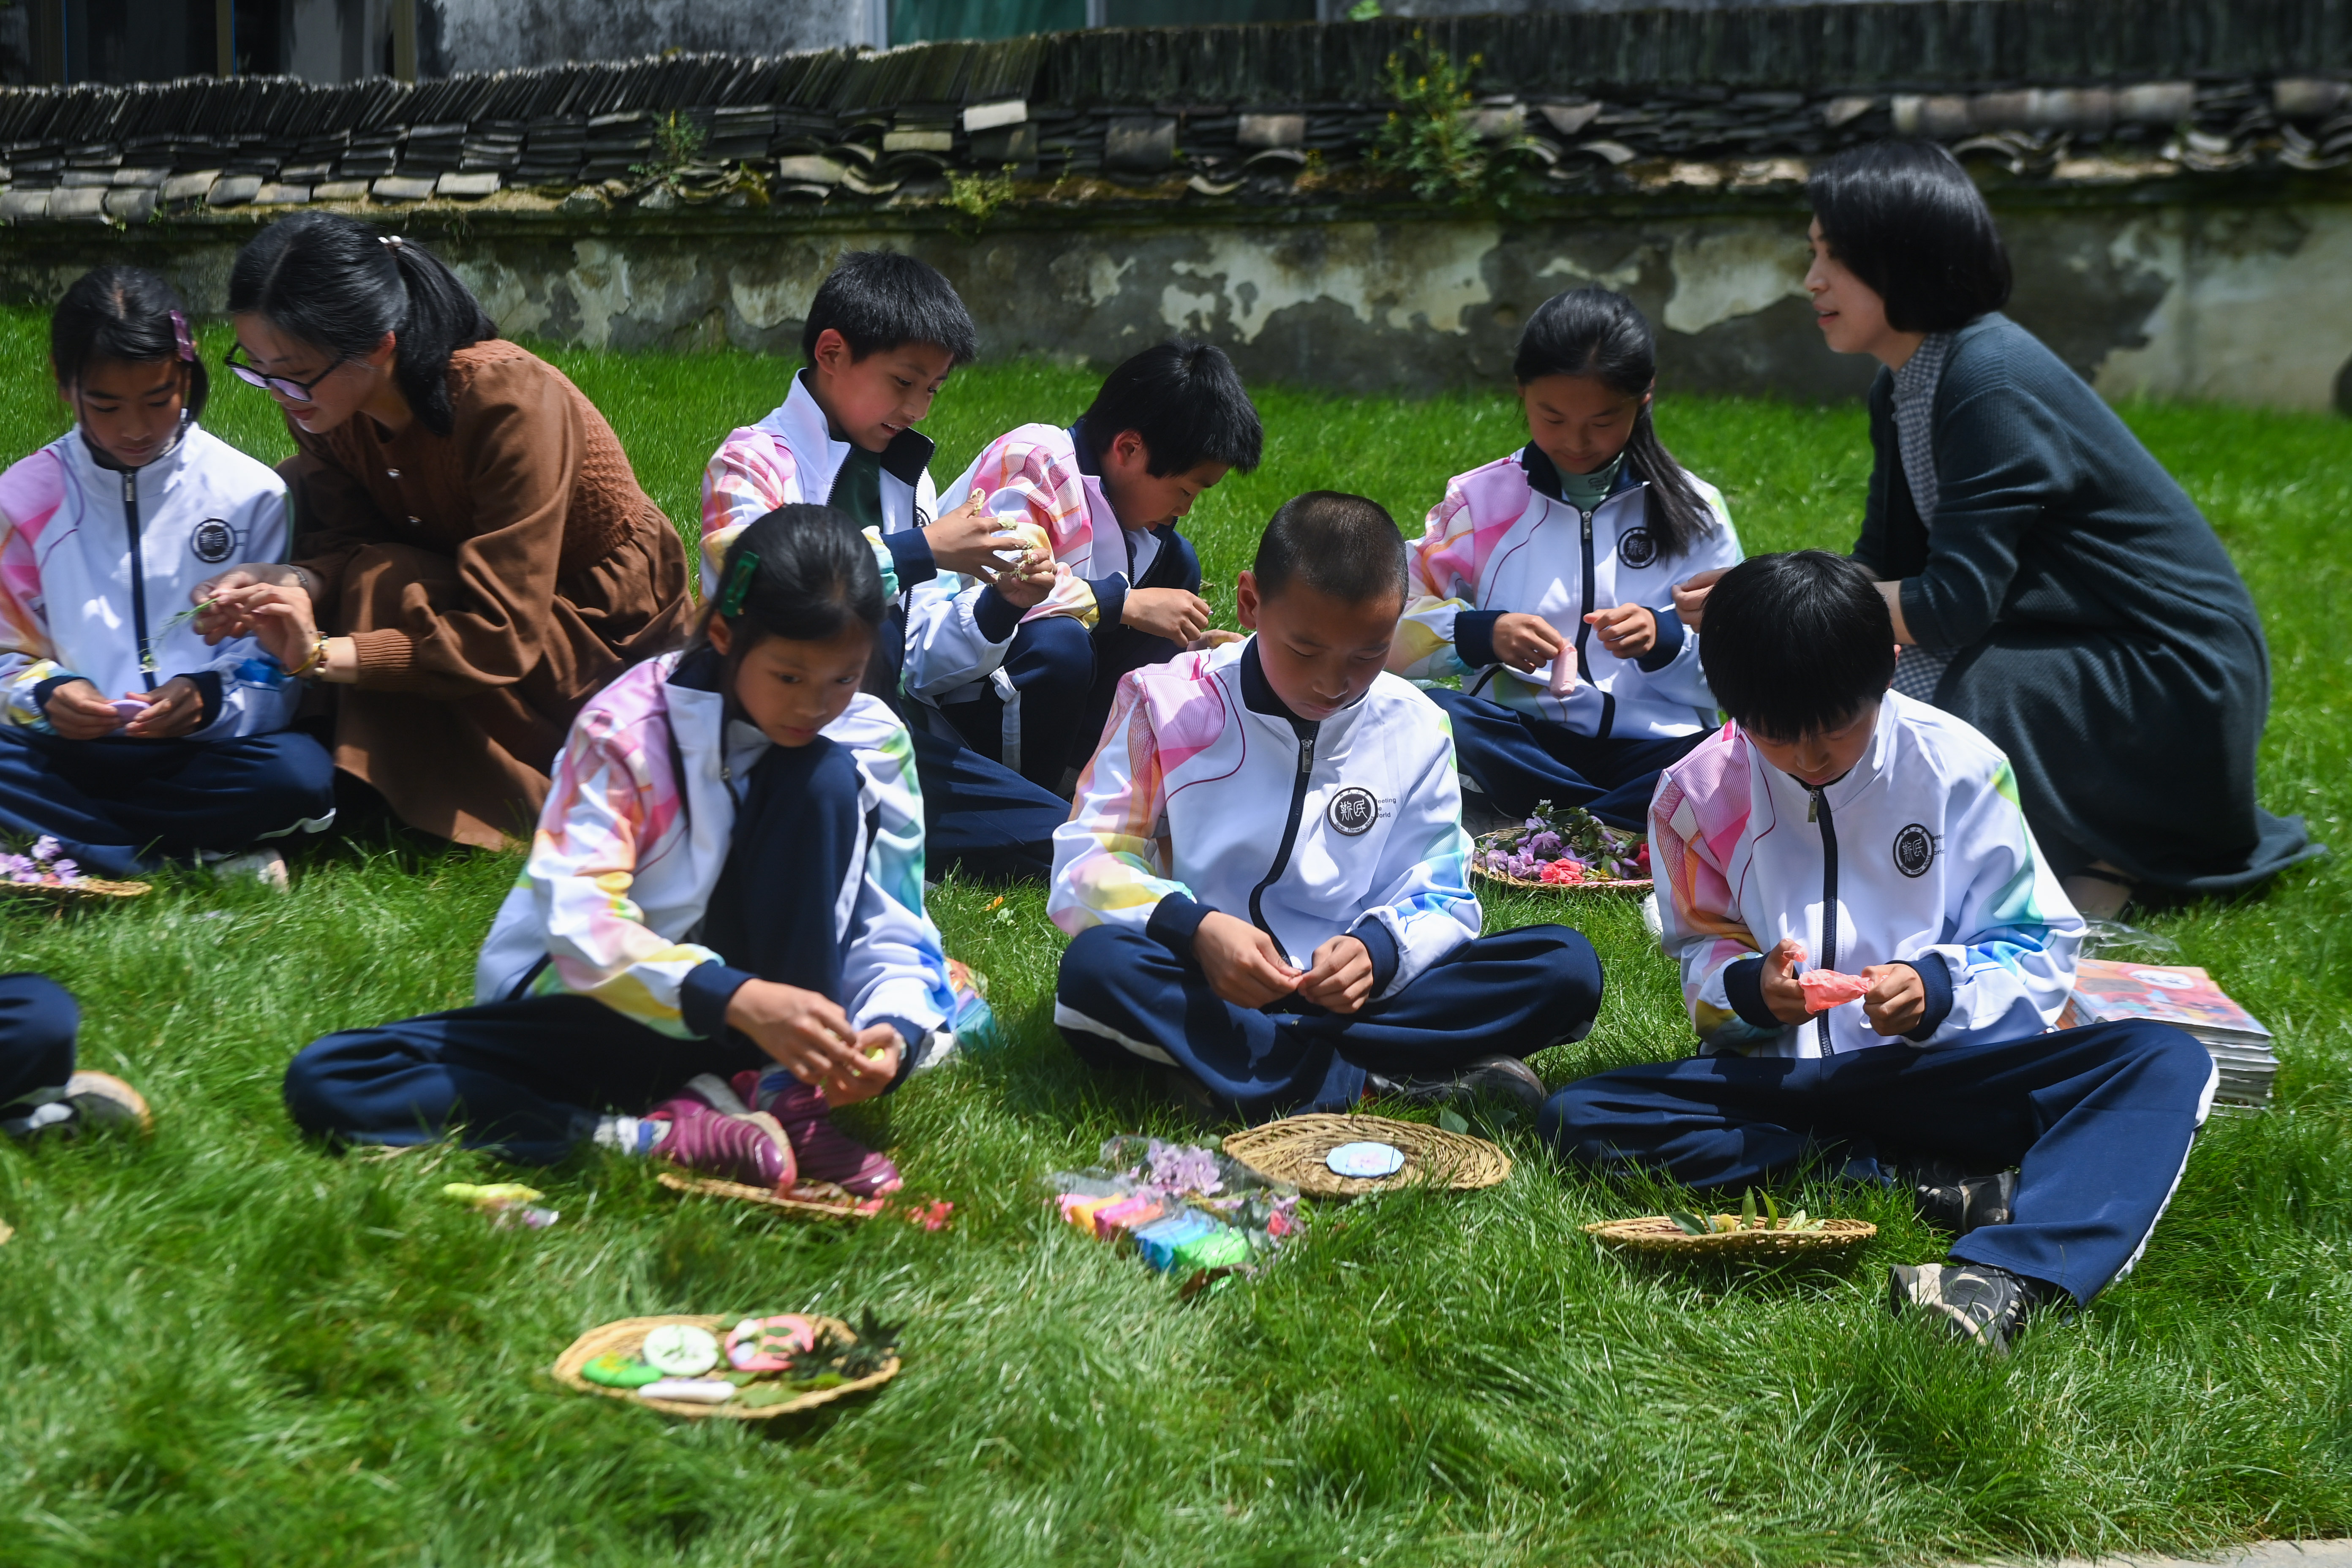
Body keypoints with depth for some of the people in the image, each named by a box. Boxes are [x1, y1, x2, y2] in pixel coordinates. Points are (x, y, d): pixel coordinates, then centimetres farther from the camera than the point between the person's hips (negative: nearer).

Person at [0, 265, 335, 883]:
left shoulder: (251, 494, 1)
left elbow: (276, 668, 0)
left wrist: (210, 698, -21)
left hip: (208, 749, -1)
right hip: (71, 748, 2)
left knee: (300, 773, -33)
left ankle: (70, 842, -21)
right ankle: (203, 862, -24)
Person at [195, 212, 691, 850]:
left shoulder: (507, 400, -33)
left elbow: (504, 636, -34)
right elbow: (348, 541, -10)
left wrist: (325, 653, -40)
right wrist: (295, 582, -34)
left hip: (602, 625, -7)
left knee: (389, 588, -29)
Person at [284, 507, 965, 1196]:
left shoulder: (873, 741, -8)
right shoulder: (628, 726, -17)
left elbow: (896, 931, -7)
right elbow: (581, 925, -29)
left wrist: (895, 1028, -30)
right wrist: (731, 1000, -45)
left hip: (758, 1000, 1)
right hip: (600, 1012, -1)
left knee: (824, 778, -22)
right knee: (322, 1082, -23)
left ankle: (786, 1103, -22)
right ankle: (664, 1137, -33)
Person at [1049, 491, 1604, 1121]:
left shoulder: (1414, 731, 5)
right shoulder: (1169, 702, -2)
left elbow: (1439, 898, 6)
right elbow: (1086, 862, -6)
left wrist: (1379, 948, -18)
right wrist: (1193, 927, -26)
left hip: (1348, 992, 2)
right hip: (1203, 985, -2)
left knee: (1567, 967, -17)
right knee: (1097, 967, -36)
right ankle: (1371, 1080, -28)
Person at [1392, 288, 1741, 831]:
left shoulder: (1692, 509, 9)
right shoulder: (1478, 500, 9)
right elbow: (1395, 629, 3)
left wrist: (1667, 639, -14)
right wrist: (1480, 634, -15)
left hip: (1653, 747, 0)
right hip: (1523, 740, 1)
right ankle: (1632, 823, -24)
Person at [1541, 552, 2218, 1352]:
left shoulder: (1958, 765, -4)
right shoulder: (1696, 793, -1)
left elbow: (2040, 949, 0)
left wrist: (1938, 989, -21)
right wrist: (1750, 987, -16)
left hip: (1938, 1067, 0)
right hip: (1776, 1078, 1)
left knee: (2167, 1063, -25)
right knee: (1576, 1120, -27)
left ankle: (2004, 1276, -52)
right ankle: (1936, 1182, -27)